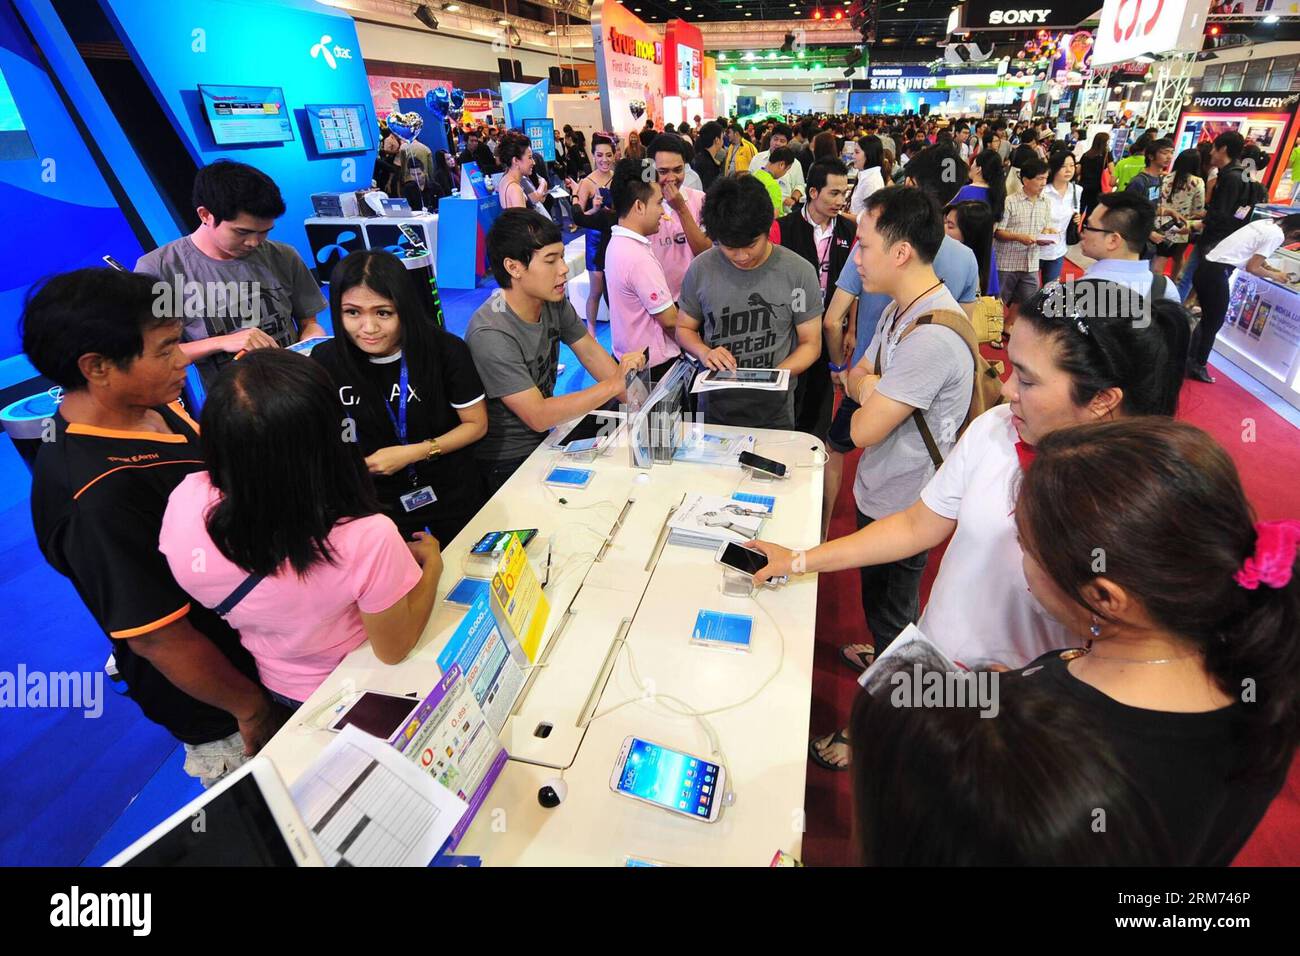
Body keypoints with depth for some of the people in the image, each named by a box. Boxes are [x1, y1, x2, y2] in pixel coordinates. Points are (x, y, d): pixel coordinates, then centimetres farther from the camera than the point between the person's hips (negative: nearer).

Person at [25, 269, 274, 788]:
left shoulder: (149, 405, -8)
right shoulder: (100, 495, -35)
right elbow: (158, 637, -26)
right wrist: (250, 706, -14)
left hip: (255, 638, 8)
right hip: (219, 707, -7)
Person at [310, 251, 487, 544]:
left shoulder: (446, 350, -22)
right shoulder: (327, 359, -14)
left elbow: (477, 424, -13)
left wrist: (413, 452, -23)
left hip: (452, 494, -1)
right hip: (380, 501, 1)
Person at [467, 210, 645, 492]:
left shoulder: (554, 302, -4)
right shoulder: (491, 335, -27)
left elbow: (591, 353, 0)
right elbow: (538, 417, -27)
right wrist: (614, 384, -30)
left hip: (542, 441, 7)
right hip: (505, 466, -7)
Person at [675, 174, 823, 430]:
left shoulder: (799, 272, -9)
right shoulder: (701, 269, -6)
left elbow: (810, 344, -3)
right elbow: (684, 328, 6)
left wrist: (775, 375, -22)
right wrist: (704, 352, -16)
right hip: (713, 408, 1)